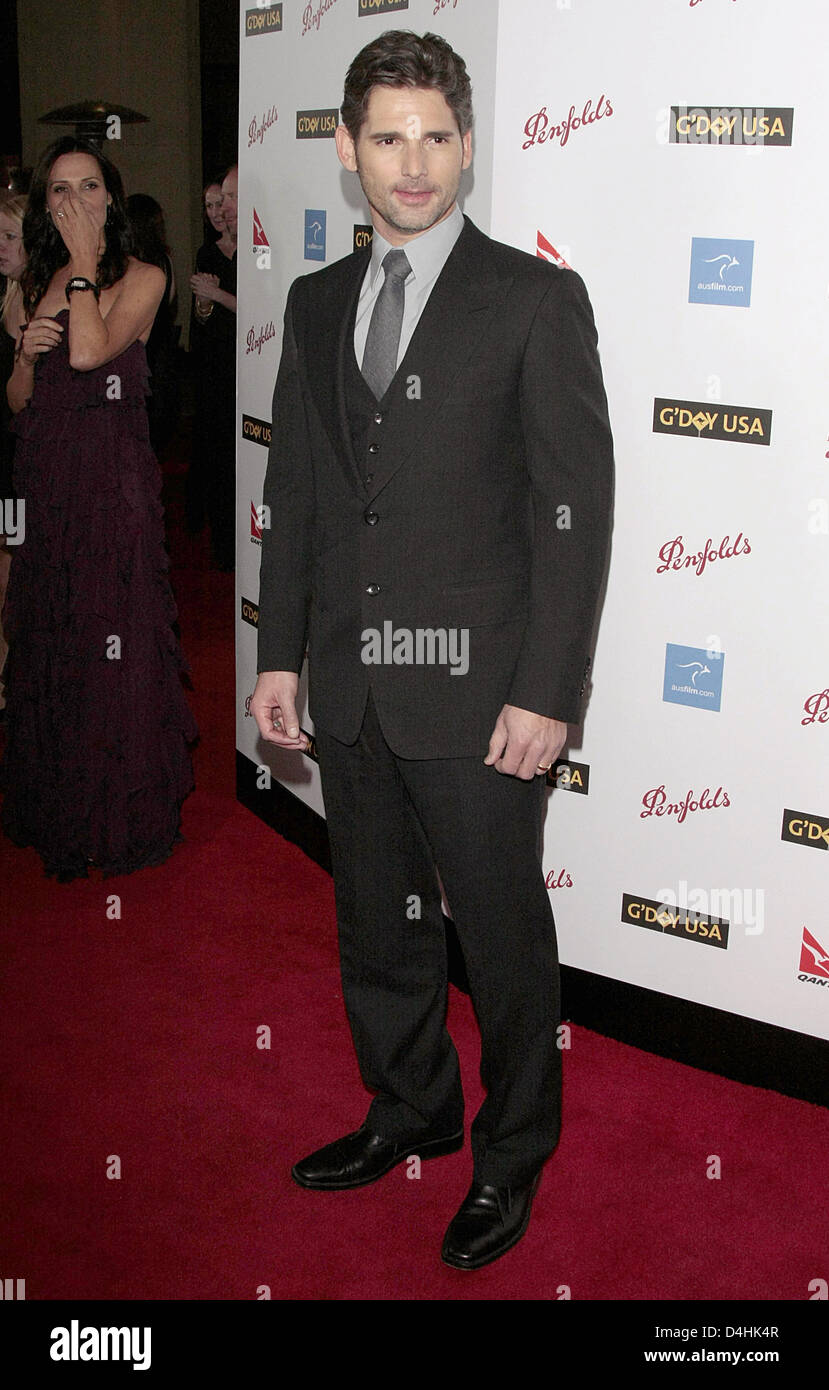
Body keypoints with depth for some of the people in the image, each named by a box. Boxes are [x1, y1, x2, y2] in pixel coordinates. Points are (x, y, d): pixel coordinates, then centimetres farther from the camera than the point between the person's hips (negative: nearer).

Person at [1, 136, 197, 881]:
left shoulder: (142, 278, -3)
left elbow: (89, 351, -21)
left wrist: (85, 260, -10)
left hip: (113, 483, -6)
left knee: (113, 638, -3)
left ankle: (122, 813, 10)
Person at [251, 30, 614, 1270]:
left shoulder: (536, 300, -6)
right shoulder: (317, 305, 10)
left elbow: (577, 506, -10)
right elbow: (295, 492, 13)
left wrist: (546, 693, -15)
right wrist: (279, 653, 8)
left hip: (476, 692, -5)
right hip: (349, 689, 5)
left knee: (503, 934, 8)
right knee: (377, 923, 18)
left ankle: (512, 1152, 30)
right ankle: (410, 1111, 41)